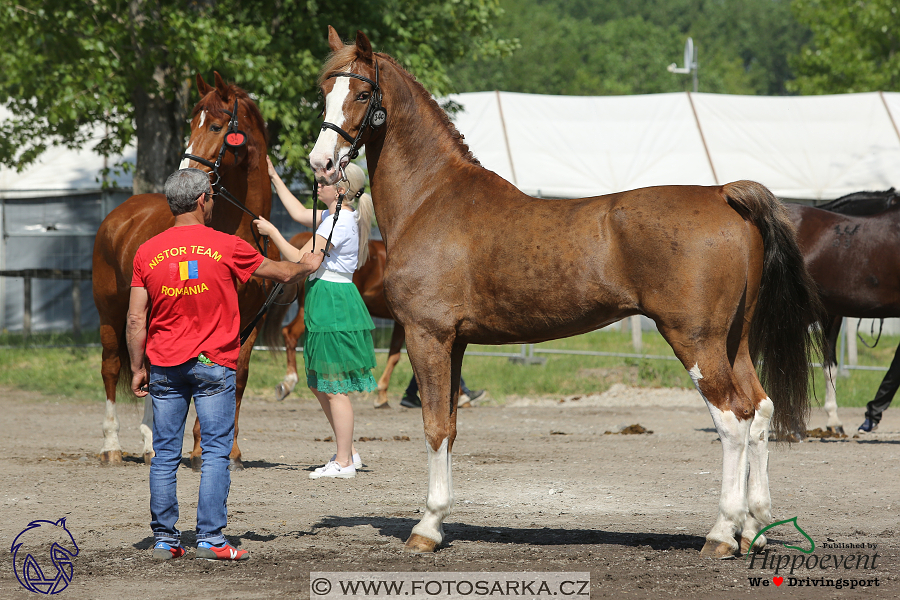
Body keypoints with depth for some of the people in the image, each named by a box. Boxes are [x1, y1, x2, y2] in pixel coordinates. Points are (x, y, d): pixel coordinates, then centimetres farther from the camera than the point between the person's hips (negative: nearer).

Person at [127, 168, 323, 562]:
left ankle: (164, 540, 8)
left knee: (164, 455, 6)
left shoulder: (147, 253, 0)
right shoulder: (227, 247, -4)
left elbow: (135, 319, 0)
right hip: (214, 365, -3)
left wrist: (137, 368, 9)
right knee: (216, 452, 0)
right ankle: (210, 538, -4)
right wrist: (307, 266, 31)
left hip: (164, 367, 3)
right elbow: (282, 274, 10)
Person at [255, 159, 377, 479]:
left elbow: (301, 261, -18)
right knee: (320, 385, 16)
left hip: (333, 305, -10)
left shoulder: (339, 222, -17)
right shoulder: (339, 216, 12)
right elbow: (300, 214, 25)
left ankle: (343, 463, 1)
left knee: (335, 387, -4)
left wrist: (272, 232, -8)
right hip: (324, 303, 10)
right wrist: (274, 178, 27)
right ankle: (349, 452, 22)